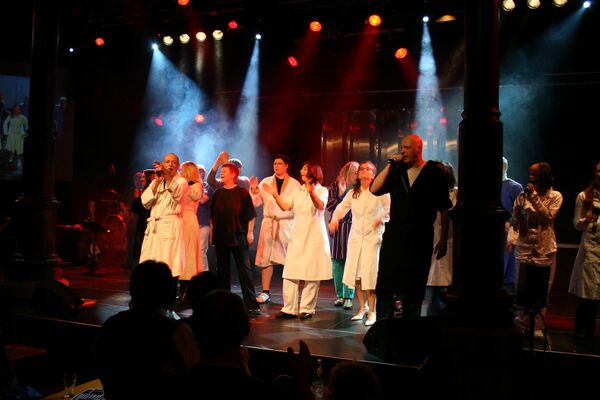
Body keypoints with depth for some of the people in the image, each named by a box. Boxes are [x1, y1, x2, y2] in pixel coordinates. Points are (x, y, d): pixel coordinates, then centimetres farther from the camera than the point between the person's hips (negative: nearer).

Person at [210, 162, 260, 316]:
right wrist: (212, 232, 12)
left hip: (238, 236, -5)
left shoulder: (242, 193, -3)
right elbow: (212, 215, 16)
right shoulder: (218, 193, 10)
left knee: (244, 269, -5)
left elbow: (250, 215, -3)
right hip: (220, 237, 5)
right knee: (222, 270, 10)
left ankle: (251, 304, -3)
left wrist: (250, 232, -7)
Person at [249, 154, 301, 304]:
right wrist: (254, 190, -10)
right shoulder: (265, 182, 10)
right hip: (268, 223, 2)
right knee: (266, 259, 0)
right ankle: (265, 292, 8)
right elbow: (255, 202, 6)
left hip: (287, 224, -2)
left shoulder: (295, 184, 4)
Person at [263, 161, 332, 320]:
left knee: (311, 273, -1)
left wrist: (312, 193, -39)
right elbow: (286, 207, 7)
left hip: (314, 236, -5)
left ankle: (307, 308, 8)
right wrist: (275, 196, -7)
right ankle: (289, 308, 4)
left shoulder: (322, 190, -1)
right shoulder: (298, 191, 15)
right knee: (290, 272, 0)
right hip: (297, 235, 5)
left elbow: (321, 206, -21)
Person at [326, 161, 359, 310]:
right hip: (336, 227, 2)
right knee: (337, 261, 6)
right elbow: (328, 205, -1)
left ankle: (348, 296, 2)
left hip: (351, 228, -2)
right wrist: (340, 194, -10)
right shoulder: (335, 186, 5)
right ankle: (339, 295, 17)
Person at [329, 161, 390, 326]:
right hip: (355, 236, 5)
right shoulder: (352, 193, 12)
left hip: (373, 236, -5)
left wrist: (382, 218, -25)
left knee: (369, 274, -10)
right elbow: (341, 207, 9)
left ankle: (372, 311, 2)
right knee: (355, 273, 5)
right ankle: (362, 308, 20)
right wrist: (335, 218, -10)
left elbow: (391, 208, -7)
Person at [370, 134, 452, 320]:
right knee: (385, 286, 0)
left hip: (420, 239, -2)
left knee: (414, 288, 7)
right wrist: (390, 165, -8)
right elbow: (374, 189, -4)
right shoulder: (397, 171, 9)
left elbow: (444, 209, 2)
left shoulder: (434, 172, 1)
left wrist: (443, 240, -2)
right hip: (394, 236, 3)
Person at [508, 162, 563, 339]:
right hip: (524, 248, 1)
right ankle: (522, 322, 22)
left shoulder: (555, 196, 0)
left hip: (546, 249, 0)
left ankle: (537, 326, 14)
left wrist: (535, 197, -19)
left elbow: (548, 217, -14)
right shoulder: (523, 196, 1)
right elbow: (514, 221, 1)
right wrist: (511, 238, -14)